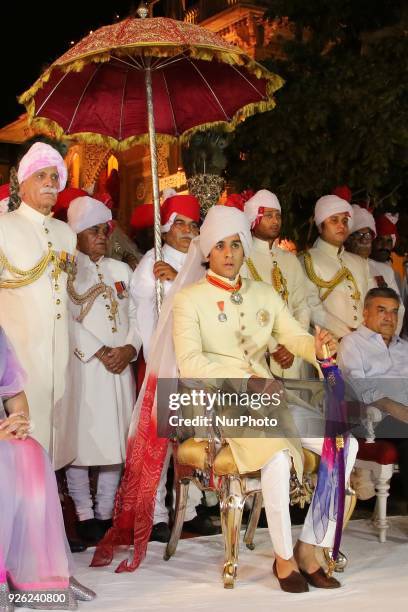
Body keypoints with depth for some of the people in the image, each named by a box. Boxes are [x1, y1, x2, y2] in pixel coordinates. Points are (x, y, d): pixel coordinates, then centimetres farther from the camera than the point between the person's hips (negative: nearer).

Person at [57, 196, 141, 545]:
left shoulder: (121, 270, 18)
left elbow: (135, 315, 12)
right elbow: (66, 320, -9)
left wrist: (129, 349, -5)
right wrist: (99, 352, -13)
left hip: (120, 367, 5)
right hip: (81, 366, -5)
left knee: (116, 439, 4)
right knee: (81, 439, -5)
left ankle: (106, 512, 12)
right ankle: (85, 514, 2)